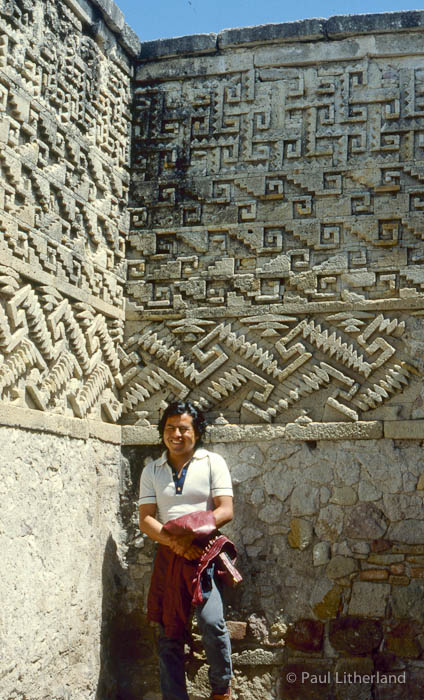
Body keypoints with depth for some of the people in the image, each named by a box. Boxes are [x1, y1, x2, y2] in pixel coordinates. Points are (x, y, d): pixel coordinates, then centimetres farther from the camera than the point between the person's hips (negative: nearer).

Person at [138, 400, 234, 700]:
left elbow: (225, 511, -5)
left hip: (205, 553, -3)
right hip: (168, 557, 3)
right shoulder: (152, 470, 12)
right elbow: (146, 519, 4)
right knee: (170, 633, 3)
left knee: (211, 622, -18)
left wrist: (190, 534, -17)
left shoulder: (213, 462, 4)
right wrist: (174, 542, -13)